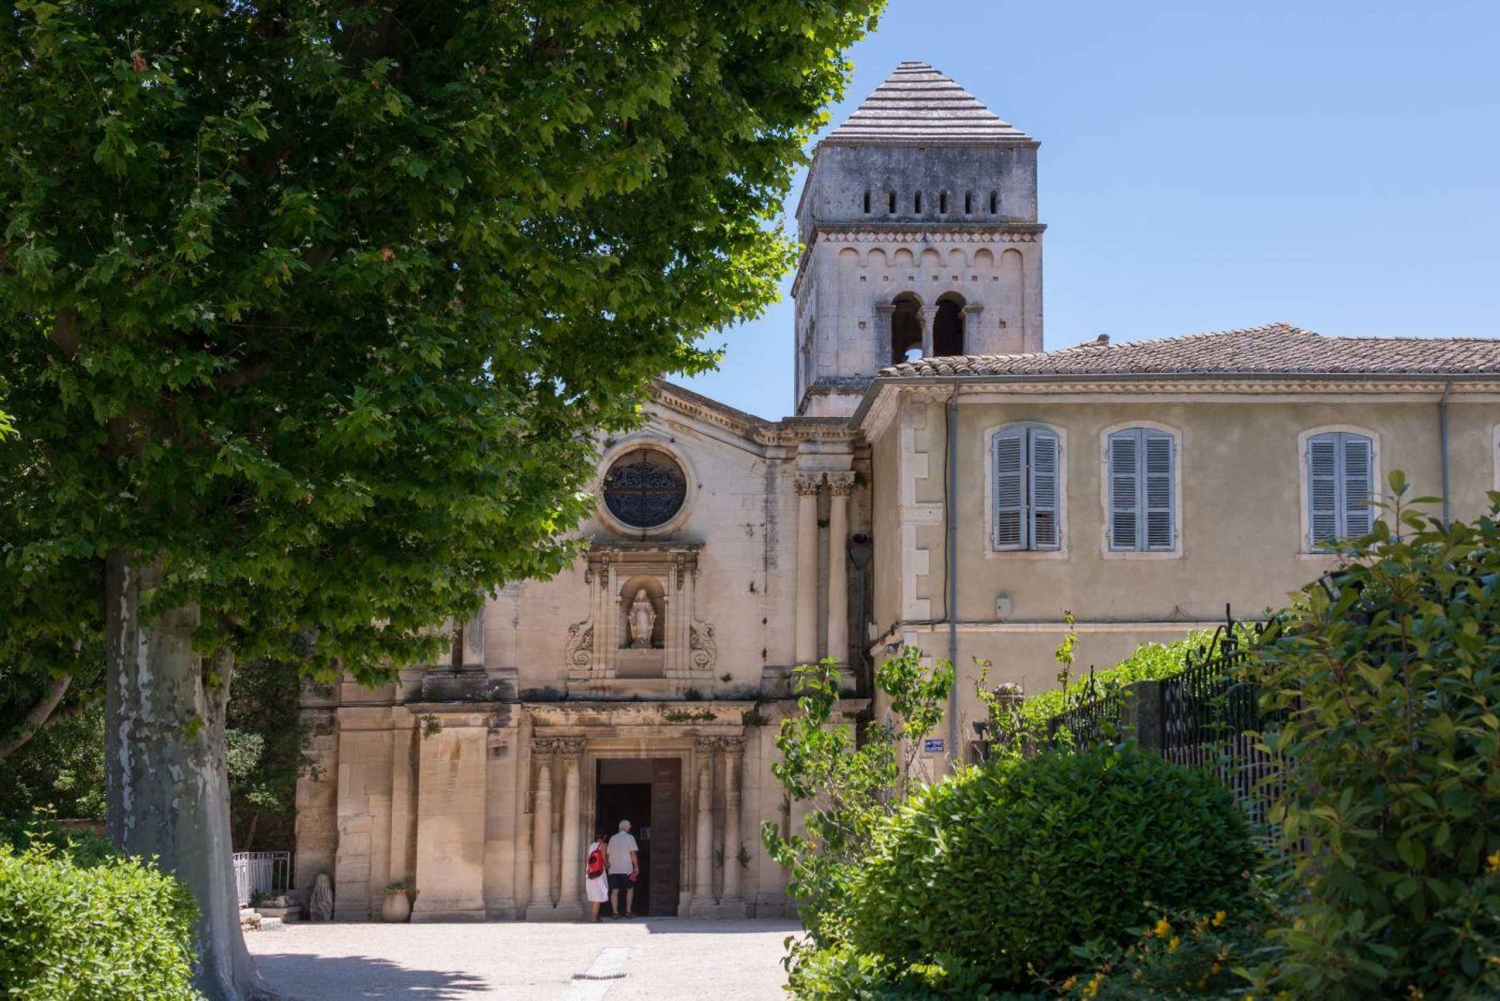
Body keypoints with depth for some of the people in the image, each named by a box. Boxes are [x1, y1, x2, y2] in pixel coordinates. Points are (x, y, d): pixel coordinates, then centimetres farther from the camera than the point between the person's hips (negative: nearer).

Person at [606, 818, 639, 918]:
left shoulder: (613, 838, 13)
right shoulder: (629, 838, -1)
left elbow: (609, 854, 15)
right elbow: (633, 853, -8)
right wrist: (636, 867, -4)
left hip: (613, 869, 3)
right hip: (626, 869, -3)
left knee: (614, 891, 2)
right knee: (630, 889, 12)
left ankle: (615, 912, -5)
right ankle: (628, 911, 7)